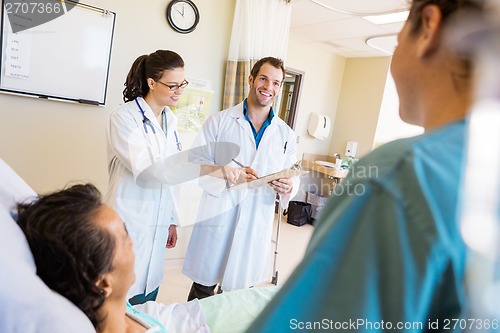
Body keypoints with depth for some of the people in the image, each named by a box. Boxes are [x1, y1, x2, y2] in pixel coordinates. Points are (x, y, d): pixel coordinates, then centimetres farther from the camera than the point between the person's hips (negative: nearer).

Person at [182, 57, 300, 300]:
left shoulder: (286, 134, 9)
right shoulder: (219, 121, 1)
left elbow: (292, 176, 11)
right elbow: (197, 164, -1)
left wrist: (288, 187, -12)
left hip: (257, 224, 3)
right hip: (217, 217, -2)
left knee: (241, 293, 13)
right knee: (203, 289, 10)